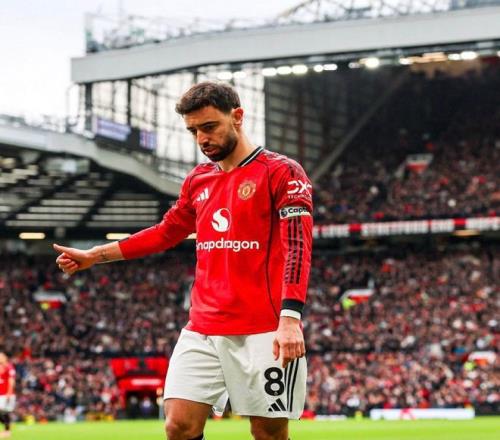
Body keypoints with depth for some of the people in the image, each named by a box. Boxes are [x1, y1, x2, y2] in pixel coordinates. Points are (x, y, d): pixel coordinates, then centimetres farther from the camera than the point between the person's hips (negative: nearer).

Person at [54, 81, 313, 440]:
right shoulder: (198, 180, 14)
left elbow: (298, 246, -14)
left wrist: (290, 318, -25)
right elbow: (166, 232, 28)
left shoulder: (281, 172, -5)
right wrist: (95, 256, 26)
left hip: (264, 332, -6)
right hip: (201, 332, 6)